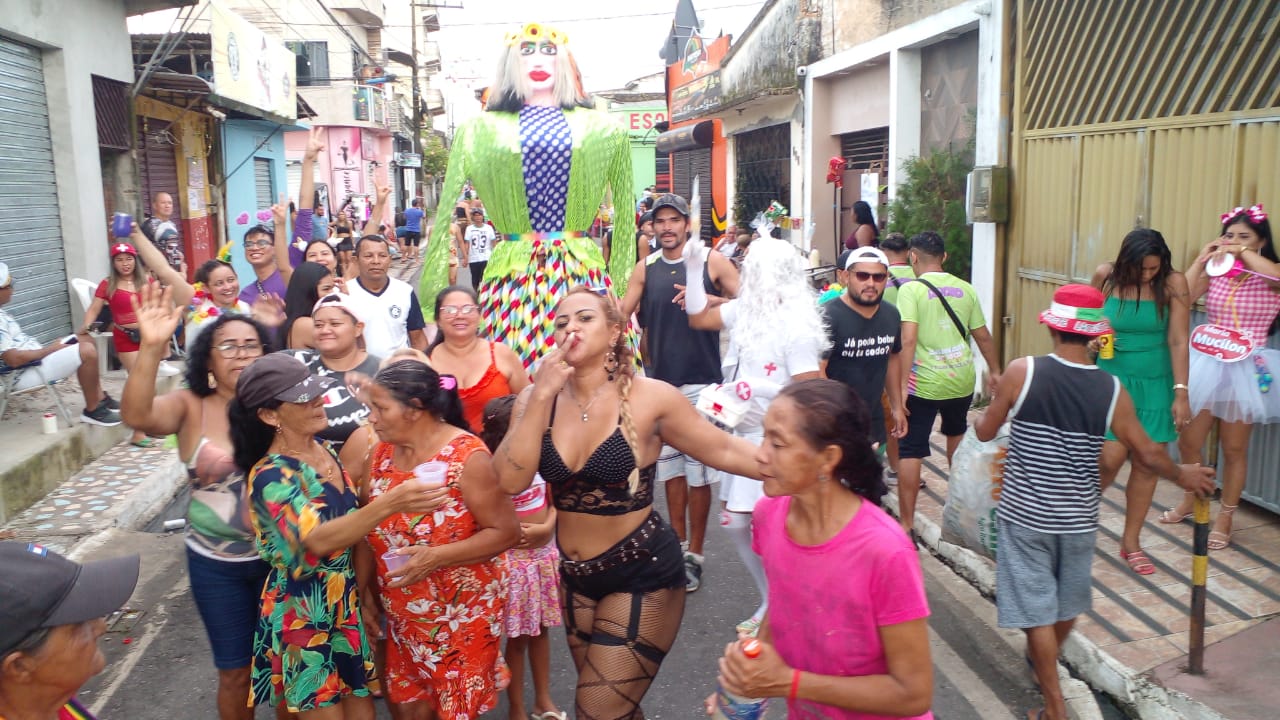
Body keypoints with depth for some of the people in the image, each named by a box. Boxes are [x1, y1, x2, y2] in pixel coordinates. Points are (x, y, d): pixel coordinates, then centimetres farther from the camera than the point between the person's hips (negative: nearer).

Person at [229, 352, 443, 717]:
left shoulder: (327, 453, 3)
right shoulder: (271, 476, -20)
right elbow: (319, 540, -36)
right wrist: (390, 503, -48)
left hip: (348, 603, 7)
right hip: (305, 613, -7)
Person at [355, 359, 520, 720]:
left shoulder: (466, 456, -19)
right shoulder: (382, 452, -1)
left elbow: (506, 531, -18)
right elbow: (367, 525, 8)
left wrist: (436, 557, -27)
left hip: (461, 614, -5)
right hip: (404, 615, 6)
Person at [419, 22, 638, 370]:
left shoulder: (601, 127, 10)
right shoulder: (480, 128, 8)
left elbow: (625, 217, 12)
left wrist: (624, 294, 7)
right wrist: (431, 302, 3)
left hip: (582, 274, 1)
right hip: (513, 277, 0)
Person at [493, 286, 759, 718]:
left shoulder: (649, 398, -16)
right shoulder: (537, 398, -6)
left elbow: (725, 451, -8)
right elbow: (510, 482, -17)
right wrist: (541, 395, -23)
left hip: (642, 573, -5)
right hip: (575, 574, 5)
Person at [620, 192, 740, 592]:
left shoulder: (712, 261, -2)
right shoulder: (645, 268, 7)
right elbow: (622, 312, 4)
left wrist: (707, 300, -19)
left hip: (700, 381, -4)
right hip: (661, 380, 4)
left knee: (698, 469, 0)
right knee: (670, 465, 13)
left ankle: (695, 553, 13)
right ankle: (678, 543, 28)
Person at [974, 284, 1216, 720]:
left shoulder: (1022, 372, -17)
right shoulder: (1112, 390, -10)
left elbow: (984, 432, -6)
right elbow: (1148, 454, 0)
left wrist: (997, 404, 17)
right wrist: (1183, 476, 21)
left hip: (1025, 513, -3)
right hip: (1077, 519, 3)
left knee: (1036, 606, 9)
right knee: (1068, 600, 25)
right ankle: (1044, 661, 49)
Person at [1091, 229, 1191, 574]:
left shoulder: (1173, 283, -9)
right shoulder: (1106, 276, -6)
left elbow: (1178, 341, -9)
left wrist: (1181, 392, -10)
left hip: (1154, 384, 1)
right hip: (1111, 379, -1)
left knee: (1148, 464, 4)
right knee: (1111, 458, -9)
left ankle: (1131, 542, 20)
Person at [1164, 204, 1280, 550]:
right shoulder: (1214, 273, 3)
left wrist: (1243, 253, -19)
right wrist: (1203, 258, -11)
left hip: (1244, 370, -3)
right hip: (1204, 365, 3)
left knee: (1233, 450, 9)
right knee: (1187, 442, 11)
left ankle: (1225, 518, 24)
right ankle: (1190, 499, 36)